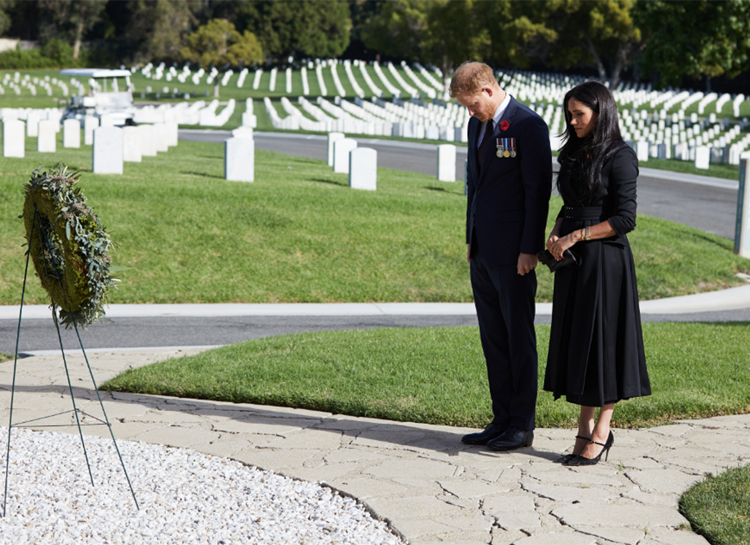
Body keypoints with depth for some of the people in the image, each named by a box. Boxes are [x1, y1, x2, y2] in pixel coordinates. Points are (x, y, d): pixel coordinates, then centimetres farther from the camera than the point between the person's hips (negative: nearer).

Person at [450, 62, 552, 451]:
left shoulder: (528, 125, -11)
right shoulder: (477, 125, 15)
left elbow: (538, 189, -13)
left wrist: (529, 249, -16)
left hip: (513, 253, -8)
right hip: (483, 250, 8)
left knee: (519, 337, 0)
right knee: (493, 338, 10)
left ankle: (522, 425, 7)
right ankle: (502, 420, 16)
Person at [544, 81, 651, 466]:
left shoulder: (620, 157, -11)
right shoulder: (575, 154, 12)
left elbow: (624, 220, -14)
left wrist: (575, 236, -15)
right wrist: (556, 233, 1)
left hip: (605, 260, -7)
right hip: (573, 261, 8)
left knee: (602, 340, -1)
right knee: (576, 342, 8)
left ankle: (601, 431, 9)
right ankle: (586, 431, 15)